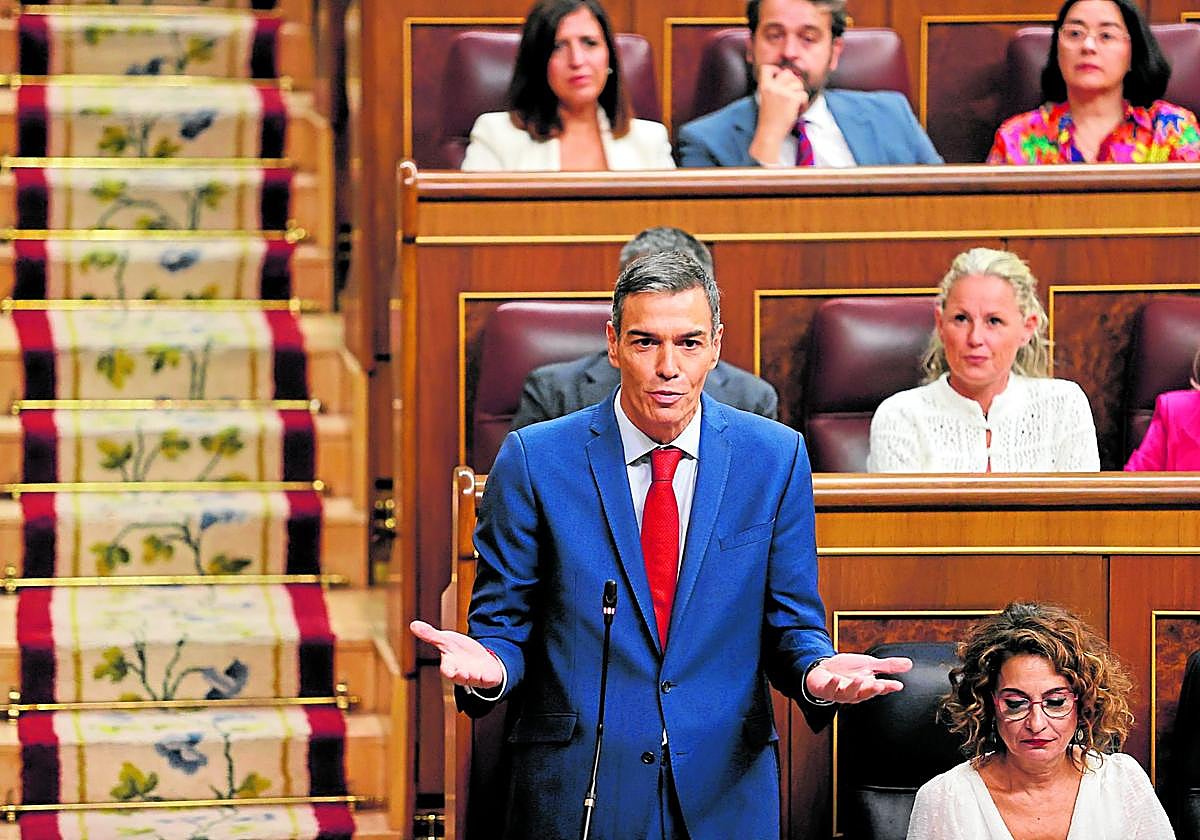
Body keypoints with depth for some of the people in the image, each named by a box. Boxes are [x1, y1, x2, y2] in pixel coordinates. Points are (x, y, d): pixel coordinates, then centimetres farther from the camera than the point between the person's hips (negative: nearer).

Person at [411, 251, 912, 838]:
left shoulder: (775, 458, 1)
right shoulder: (534, 460, -4)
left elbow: (791, 625, 4)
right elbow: (503, 624, 0)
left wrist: (816, 672, -19)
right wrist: (487, 665, -23)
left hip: (727, 792, 1)